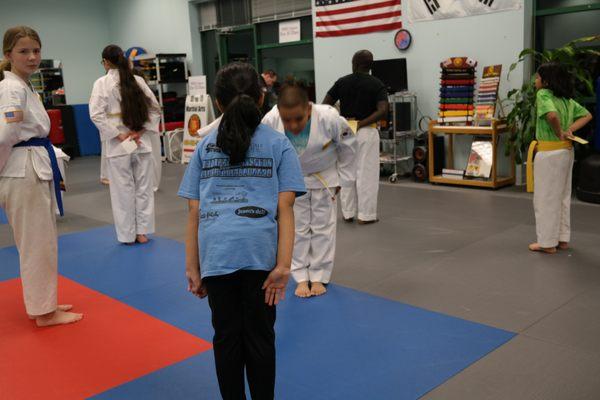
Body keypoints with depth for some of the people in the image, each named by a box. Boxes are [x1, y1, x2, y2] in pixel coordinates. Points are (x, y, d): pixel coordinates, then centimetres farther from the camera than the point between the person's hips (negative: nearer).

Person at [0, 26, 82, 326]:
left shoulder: (24, 87, 14)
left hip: (36, 171, 9)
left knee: (40, 242, 17)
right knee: (37, 244, 1)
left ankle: (42, 302, 31)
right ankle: (43, 312, 13)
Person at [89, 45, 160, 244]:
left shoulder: (102, 83, -6)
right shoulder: (138, 80, 3)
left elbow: (96, 114, -13)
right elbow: (155, 108, 4)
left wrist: (118, 135, -10)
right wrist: (141, 131, 1)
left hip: (118, 145, -3)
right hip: (142, 142, 3)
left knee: (123, 190, 7)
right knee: (144, 187, 11)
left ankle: (128, 234, 15)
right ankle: (142, 232, 17)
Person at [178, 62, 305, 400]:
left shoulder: (205, 146, 14)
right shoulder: (278, 144, 8)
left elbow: (195, 212, 10)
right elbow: (284, 209, -2)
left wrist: (192, 268, 13)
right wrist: (283, 265, -5)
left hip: (216, 252, 2)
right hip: (260, 250, -1)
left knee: (226, 336, 15)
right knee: (259, 336, 13)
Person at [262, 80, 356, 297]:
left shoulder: (330, 118, -35)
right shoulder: (269, 122, -32)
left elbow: (348, 146, -14)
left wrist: (343, 179, -6)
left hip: (324, 177, 0)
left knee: (323, 227, 8)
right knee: (297, 228, 7)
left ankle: (319, 277, 22)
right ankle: (301, 277, 21)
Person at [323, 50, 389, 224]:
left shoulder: (342, 82, 3)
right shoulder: (377, 85, -5)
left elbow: (325, 106, 1)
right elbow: (382, 111, -18)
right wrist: (361, 123, -15)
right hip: (366, 132, -3)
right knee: (366, 173, 2)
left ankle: (348, 213, 18)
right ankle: (366, 215, 6)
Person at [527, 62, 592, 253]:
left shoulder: (543, 94, -14)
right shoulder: (567, 99, 10)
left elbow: (552, 115, -32)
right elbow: (587, 115, 17)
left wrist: (559, 133, -15)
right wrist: (570, 130, 5)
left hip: (549, 153, -8)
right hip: (566, 151, 8)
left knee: (545, 198, 2)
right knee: (562, 196, 17)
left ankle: (547, 242, 10)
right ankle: (562, 239, 26)